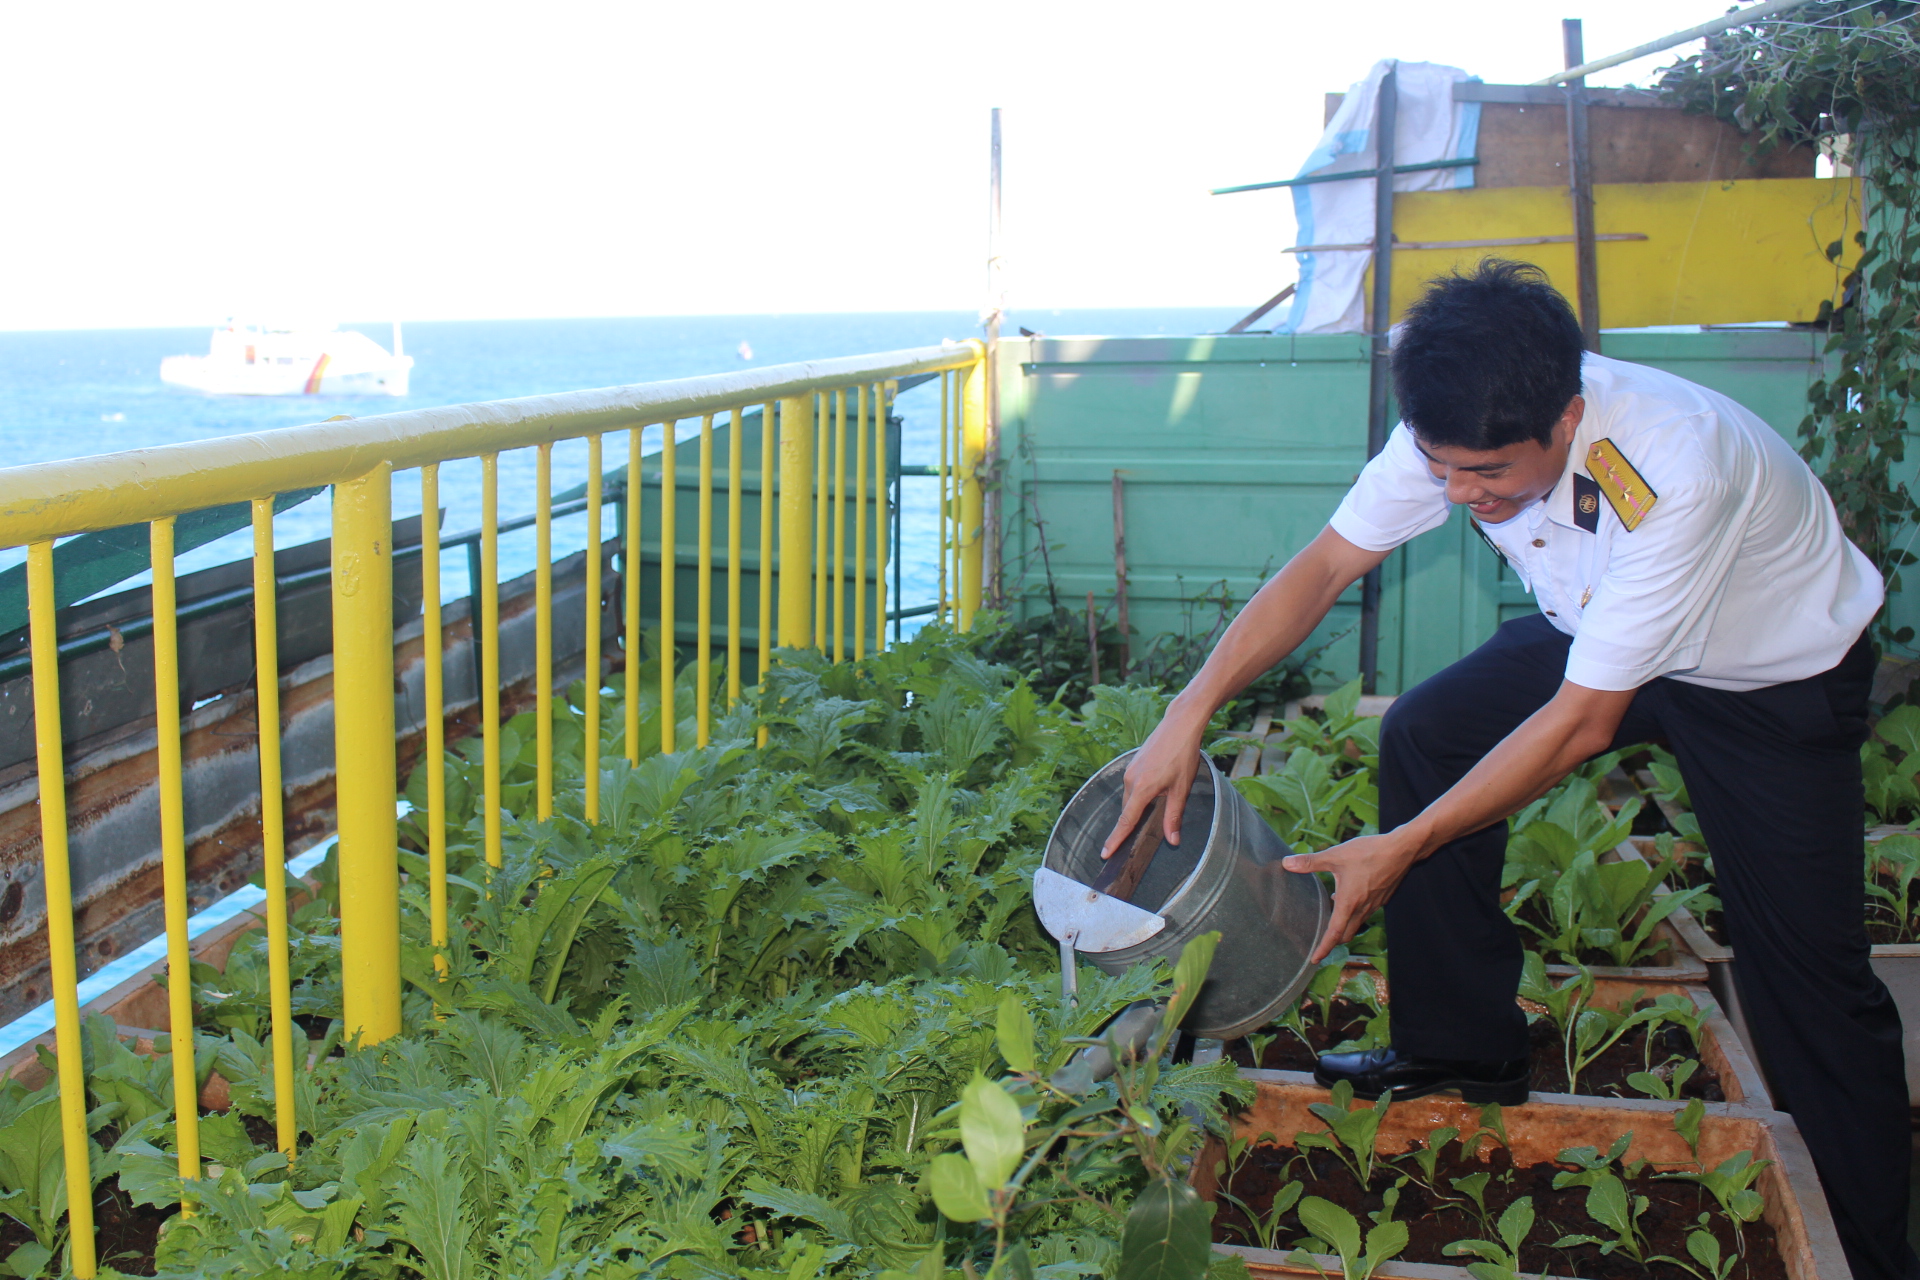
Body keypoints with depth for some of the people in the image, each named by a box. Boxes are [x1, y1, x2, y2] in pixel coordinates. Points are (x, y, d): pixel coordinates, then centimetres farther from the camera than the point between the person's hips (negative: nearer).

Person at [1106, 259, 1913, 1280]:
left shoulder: (1677, 469, -41)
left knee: (1806, 966, -7)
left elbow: (1583, 721, -36)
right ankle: (1461, 1048, 5)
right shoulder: (1462, 430, -24)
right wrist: (1189, 714, -26)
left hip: (1779, 673, -6)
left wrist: (1400, 848, -34)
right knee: (1424, 733, -10)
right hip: (1593, 627, 6)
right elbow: (1326, 564, -15)